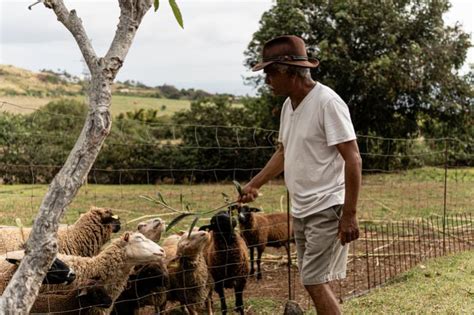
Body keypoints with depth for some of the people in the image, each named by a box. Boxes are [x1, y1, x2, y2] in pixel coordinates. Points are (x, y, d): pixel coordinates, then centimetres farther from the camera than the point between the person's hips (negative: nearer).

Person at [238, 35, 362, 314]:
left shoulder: (327, 102, -17)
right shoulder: (289, 105, 10)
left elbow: (353, 160, -18)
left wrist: (349, 215, -21)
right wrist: (254, 185, 18)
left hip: (326, 209, -8)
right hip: (301, 210, 8)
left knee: (315, 281, -11)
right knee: (317, 282, 12)